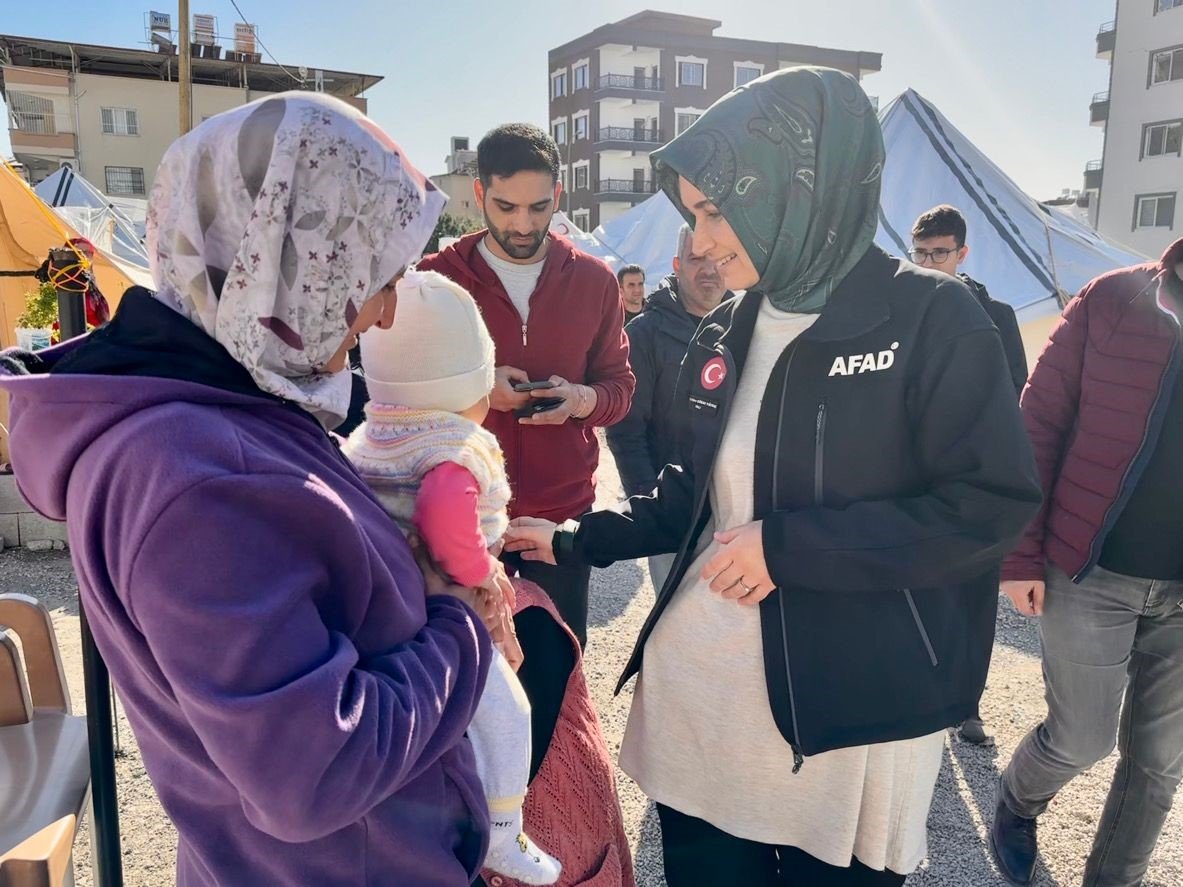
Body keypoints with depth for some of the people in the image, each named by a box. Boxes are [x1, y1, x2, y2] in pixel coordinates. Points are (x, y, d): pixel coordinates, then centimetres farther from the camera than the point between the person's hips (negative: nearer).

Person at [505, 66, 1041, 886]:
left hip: (851, 709, -5)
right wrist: (574, 542, 8)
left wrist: (789, 547, -18)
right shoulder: (724, 335, 6)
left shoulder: (933, 320, -11)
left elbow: (992, 504, -15)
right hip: (699, 689, 5)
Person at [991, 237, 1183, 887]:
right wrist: (1021, 553, -8)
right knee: (1080, 740, 6)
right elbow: (1039, 424, -4)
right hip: (1089, 572, -2)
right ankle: (1016, 803, 38)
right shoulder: (1115, 298, -5)